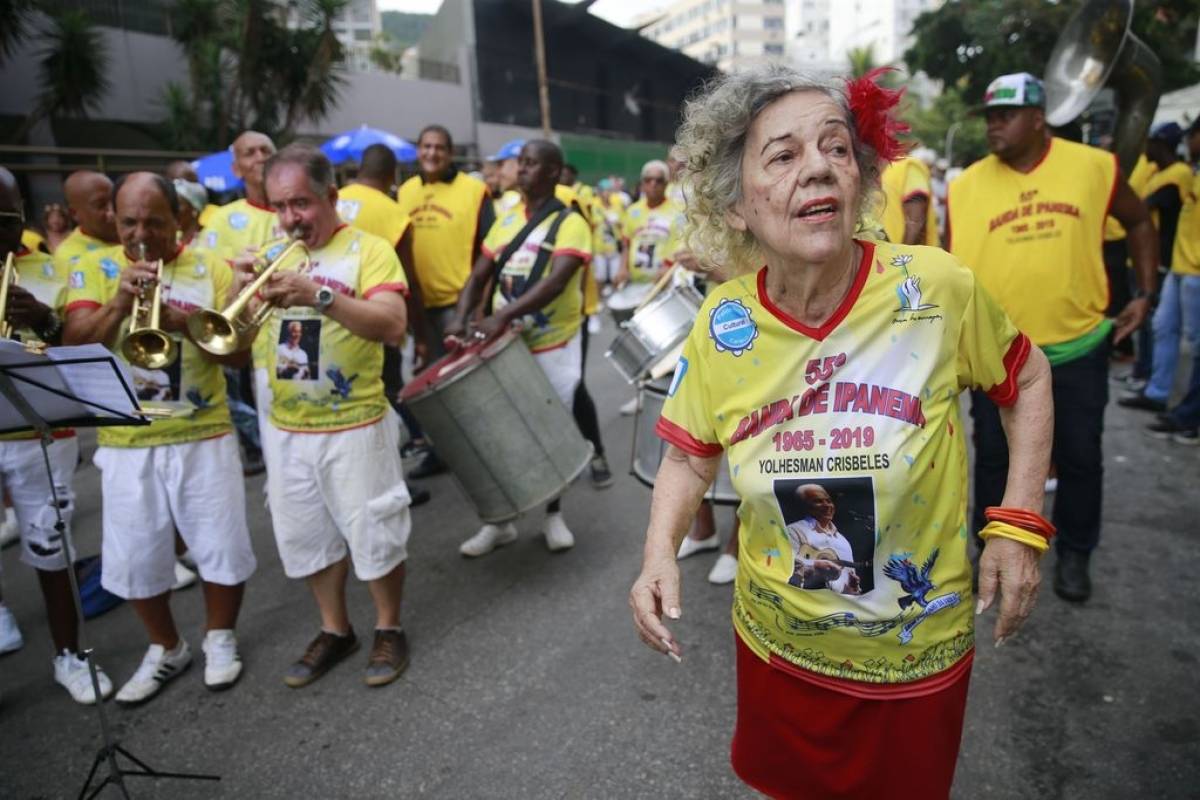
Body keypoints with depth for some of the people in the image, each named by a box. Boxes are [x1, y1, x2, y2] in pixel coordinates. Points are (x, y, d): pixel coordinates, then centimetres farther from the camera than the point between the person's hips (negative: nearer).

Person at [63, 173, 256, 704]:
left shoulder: (211, 268, 0)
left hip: (203, 436, -1)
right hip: (125, 441, 2)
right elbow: (74, 345, -8)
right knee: (134, 558, 10)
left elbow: (238, 351, -6)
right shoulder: (94, 269, 4)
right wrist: (119, 303, -24)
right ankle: (166, 649, 32)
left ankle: (220, 639, 30)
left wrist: (184, 321, -22)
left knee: (220, 547, 6)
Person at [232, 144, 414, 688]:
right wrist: (242, 291, -14)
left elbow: (393, 327, -23)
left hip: (355, 428, -5)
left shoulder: (368, 249, -8)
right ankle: (334, 629, 34)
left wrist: (320, 296, -34)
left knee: (373, 535, 6)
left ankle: (388, 630, 27)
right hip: (285, 429, 6)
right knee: (307, 537, 16)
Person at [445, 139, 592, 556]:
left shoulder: (570, 223, -11)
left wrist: (504, 315, -37)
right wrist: (462, 317, -12)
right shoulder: (506, 221, 8)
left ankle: (553, 516, 26)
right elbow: (479, 276, 6)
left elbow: (556, 281, -26)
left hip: (554, 346, -5)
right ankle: (500, 520, 22)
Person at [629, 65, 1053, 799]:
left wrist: (1019, 524, -9)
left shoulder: (936, 289, -20)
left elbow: (1028, 380, -2)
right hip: (777, 642, 2)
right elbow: (692, 457, -2)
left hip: (918, 649, -1)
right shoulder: (724, 323, -15)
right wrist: (660, 551, -17)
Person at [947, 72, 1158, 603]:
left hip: (1078, 346, 0)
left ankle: (1074, 554, 31)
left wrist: (1145, 293, 6)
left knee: (1079, 457, 11)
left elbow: (1139, 224, 12)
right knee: (994, 455, 10)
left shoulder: (1093, 166, -3)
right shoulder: (966, 185, -4)